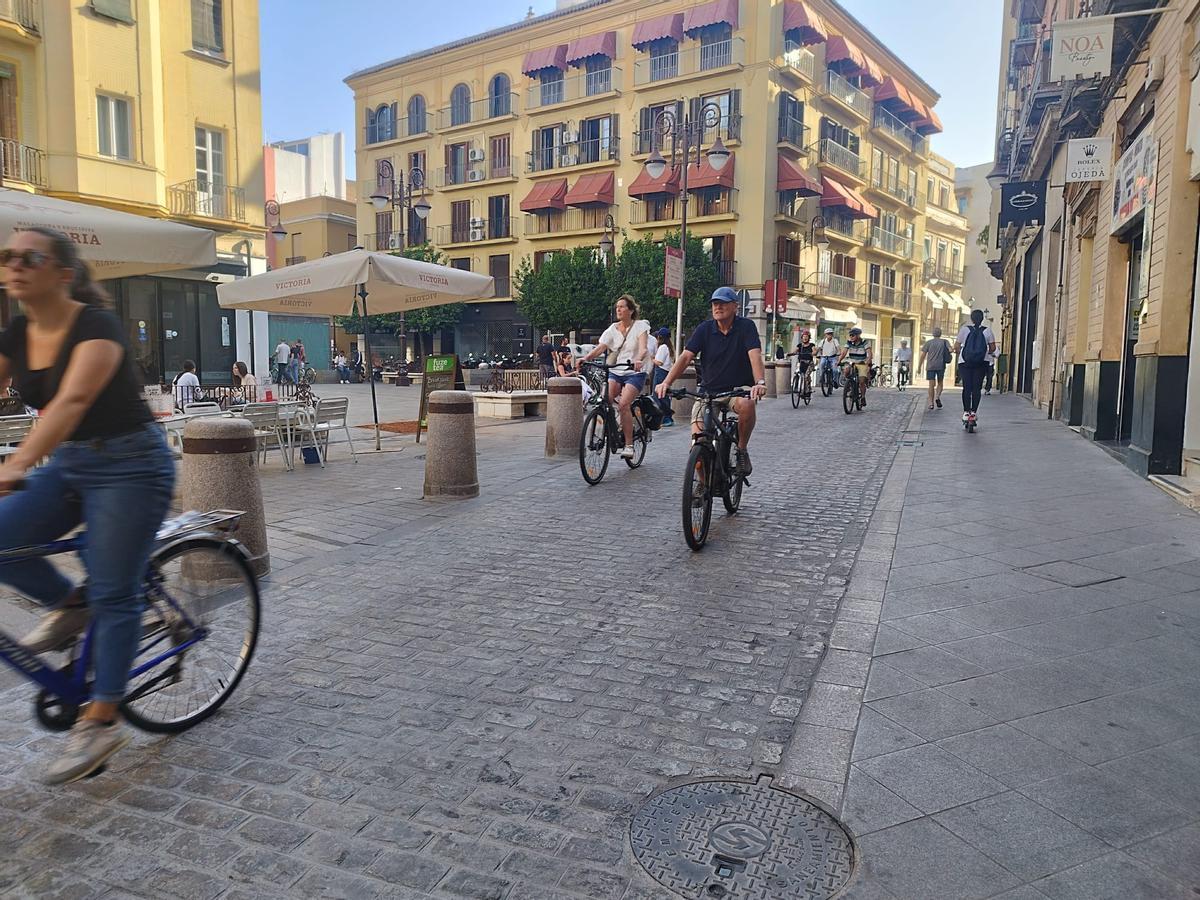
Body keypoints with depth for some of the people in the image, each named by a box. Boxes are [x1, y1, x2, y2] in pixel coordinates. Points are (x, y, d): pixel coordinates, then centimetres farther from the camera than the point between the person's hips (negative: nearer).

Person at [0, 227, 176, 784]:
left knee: (112, 594, -6)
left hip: (129, 466, -7)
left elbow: (72, 400, -34)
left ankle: (100, 723, 3)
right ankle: (69, 604, 13)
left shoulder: (96, 326, -19)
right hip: (67, 465, 7)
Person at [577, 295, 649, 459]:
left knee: (623, 404, -25)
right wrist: (585, 358, -25)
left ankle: (629, 445, -16)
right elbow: (599, 348, -5)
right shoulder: (612, 329, 9)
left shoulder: (640, 325, -2)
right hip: (615, 372, 4)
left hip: (635, 373, -4)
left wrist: (638, 360, -41)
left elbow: (643, 347, -19)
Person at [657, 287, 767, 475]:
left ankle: (742, 449, -10)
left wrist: (760, 382, -39)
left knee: (746, 405, -37)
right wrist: (667, 382, -25)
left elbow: (755, 355, -20)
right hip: (708, 391, 2)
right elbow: (686, 356, -10)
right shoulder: (704, 328, 0)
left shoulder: (746, 327, -5)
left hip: (738, 388, -2)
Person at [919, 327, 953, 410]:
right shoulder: (945, 342, 7)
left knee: (932, 384, 0)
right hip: (941, 366, 0)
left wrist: (919, 367, 4)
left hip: (930, 366, 0)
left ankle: (931, 403, -4)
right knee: (940, 383, 15)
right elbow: (950, 350, -8)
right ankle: (937, 397, -7)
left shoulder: (928, 342, 6)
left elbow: (923, 355, 1)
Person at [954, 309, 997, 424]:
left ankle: (966, 411, -1)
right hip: (981, 363, 1)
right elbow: (993, 348, 3)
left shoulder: (964, 329, -3)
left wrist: (959, 354, 15)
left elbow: (957, 346, -4)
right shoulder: (987, 331, 0)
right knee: (977, 388, 4)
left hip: (965, 362, 0)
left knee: (966, 387, 2)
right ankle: (973, 411, 1)